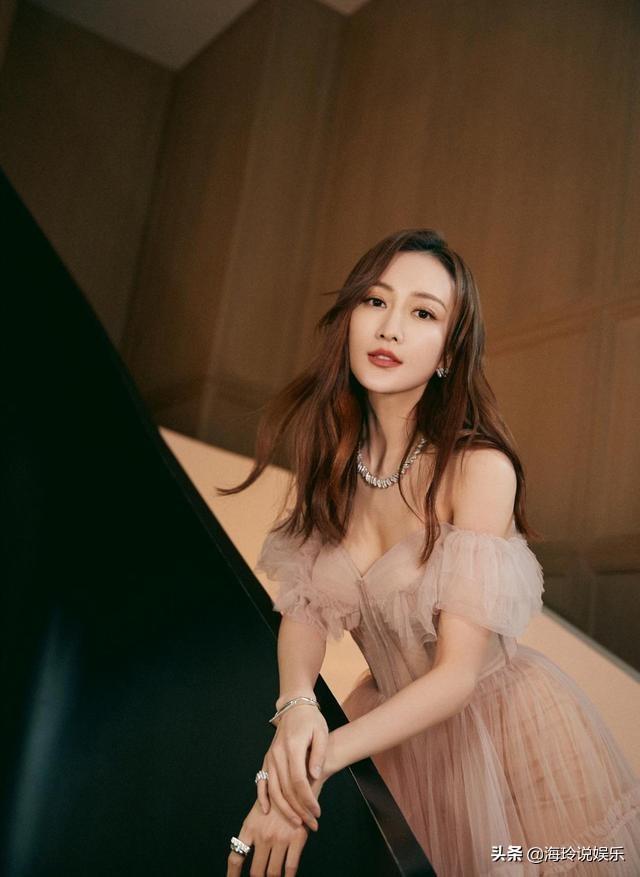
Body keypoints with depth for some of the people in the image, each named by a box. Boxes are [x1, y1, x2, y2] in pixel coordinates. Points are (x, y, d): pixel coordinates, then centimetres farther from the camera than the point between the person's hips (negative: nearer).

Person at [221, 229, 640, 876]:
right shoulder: (327, 453, -8)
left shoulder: (478, 466, -24)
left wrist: (322, 758, -34)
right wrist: (294, 708, -28)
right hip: (393, 715, 4)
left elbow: (458, 672, -25)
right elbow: (302, 607, -8)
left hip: (504, 725, -4)